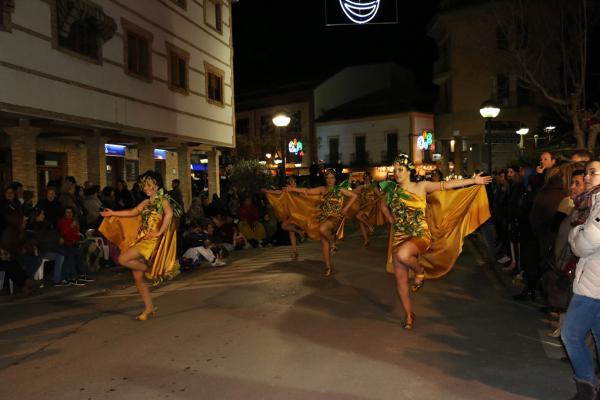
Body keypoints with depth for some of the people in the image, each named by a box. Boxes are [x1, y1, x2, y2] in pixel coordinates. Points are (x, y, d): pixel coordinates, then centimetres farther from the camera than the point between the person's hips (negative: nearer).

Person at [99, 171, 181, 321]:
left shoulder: (163, 200, -5)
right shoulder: (146, 203, 16)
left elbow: (169, 214, -24)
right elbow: (132, 213, 26)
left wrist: (159, 232, -26)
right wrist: (112, 213, 26)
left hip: (151, 240, -7)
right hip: (140, 239, 7)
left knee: (123, 259, -22)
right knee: (137, 277, 5)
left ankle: (149, 268, 0)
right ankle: (149, 308, 16)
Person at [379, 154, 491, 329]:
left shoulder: (421, 186, -5)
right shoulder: (392, 190, 4)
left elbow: (447, 184, -6)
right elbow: (384, 206, 24)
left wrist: (473, 180, -8)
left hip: (420, 235, -4)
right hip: (399, 236, 4)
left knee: (402, 254, -36)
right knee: (400, 278, 2)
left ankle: (420, 270, -2)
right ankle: (409, 315, 20)